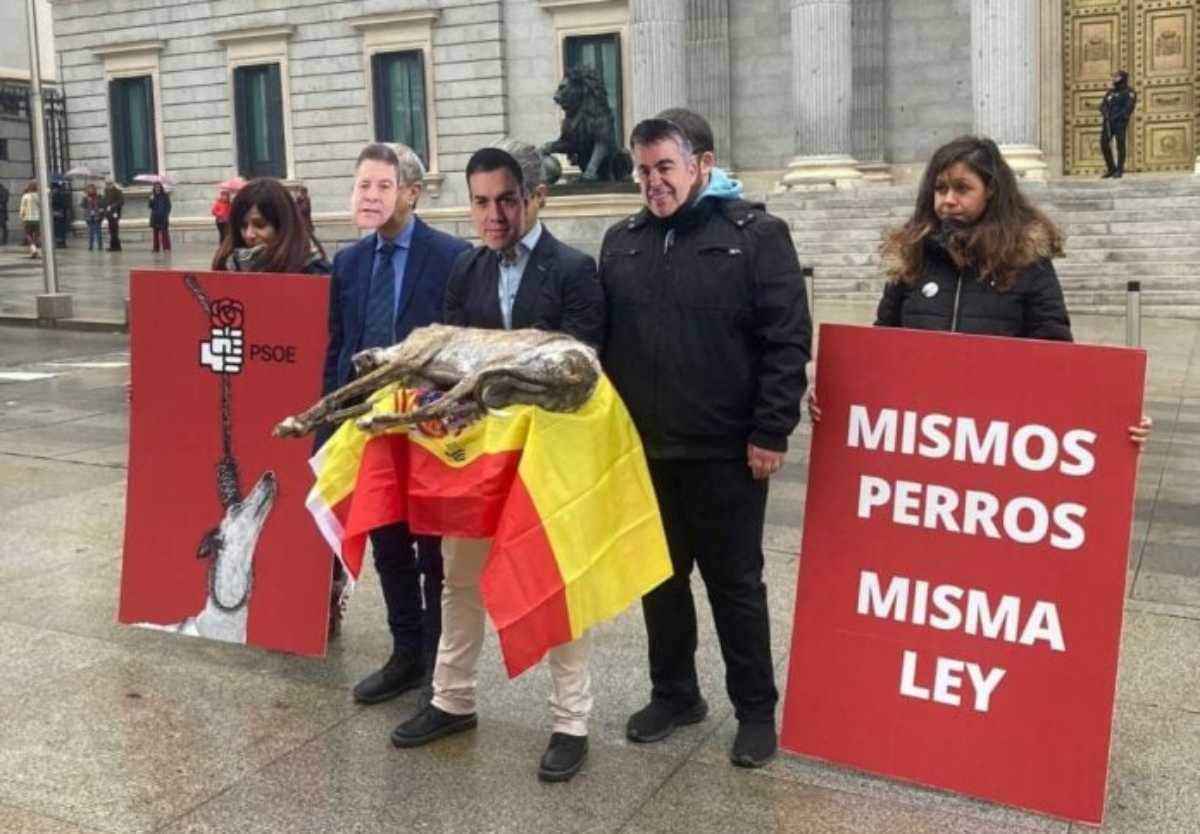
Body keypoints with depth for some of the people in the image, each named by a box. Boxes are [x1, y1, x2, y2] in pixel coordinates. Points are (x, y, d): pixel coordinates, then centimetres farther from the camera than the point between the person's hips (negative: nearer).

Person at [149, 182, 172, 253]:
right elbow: (151, 206, 7)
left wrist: (166, 215, -11)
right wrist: (151, 199, -8)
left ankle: (166, 248, -8)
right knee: (155, 232, 3)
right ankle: (156, 248, 4)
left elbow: (168, 206, -3)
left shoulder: (165, 196, -2)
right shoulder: (153, 196, 10)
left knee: (164, 232, -8)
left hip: (163, 217, -4)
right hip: (155, 217, 4)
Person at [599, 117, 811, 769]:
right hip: (642, 449, 5)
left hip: (725, 450, -4)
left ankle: (756, 710, 22)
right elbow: (602, 340, 14)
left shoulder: (754, 234, -6)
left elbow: (787, 339, -10)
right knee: (660, 579, 15)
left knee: (735, 584, 7)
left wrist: (770, 432, -13)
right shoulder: (621, 243, 9)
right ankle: (673, 694, 32)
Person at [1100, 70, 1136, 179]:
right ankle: (1111, 169, 12)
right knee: (1104, 144, 1)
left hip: (1120, 122, -6)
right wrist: (1106, 115, -11)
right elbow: (1103, 105, 9)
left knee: (1120, 146, -6)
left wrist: (1116, 117, -18)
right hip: (1108, 123, 6)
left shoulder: (1129, 92, 1)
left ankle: (1119, 171, -1)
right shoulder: (1110, 92, 19)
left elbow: (1129, 107, -11)